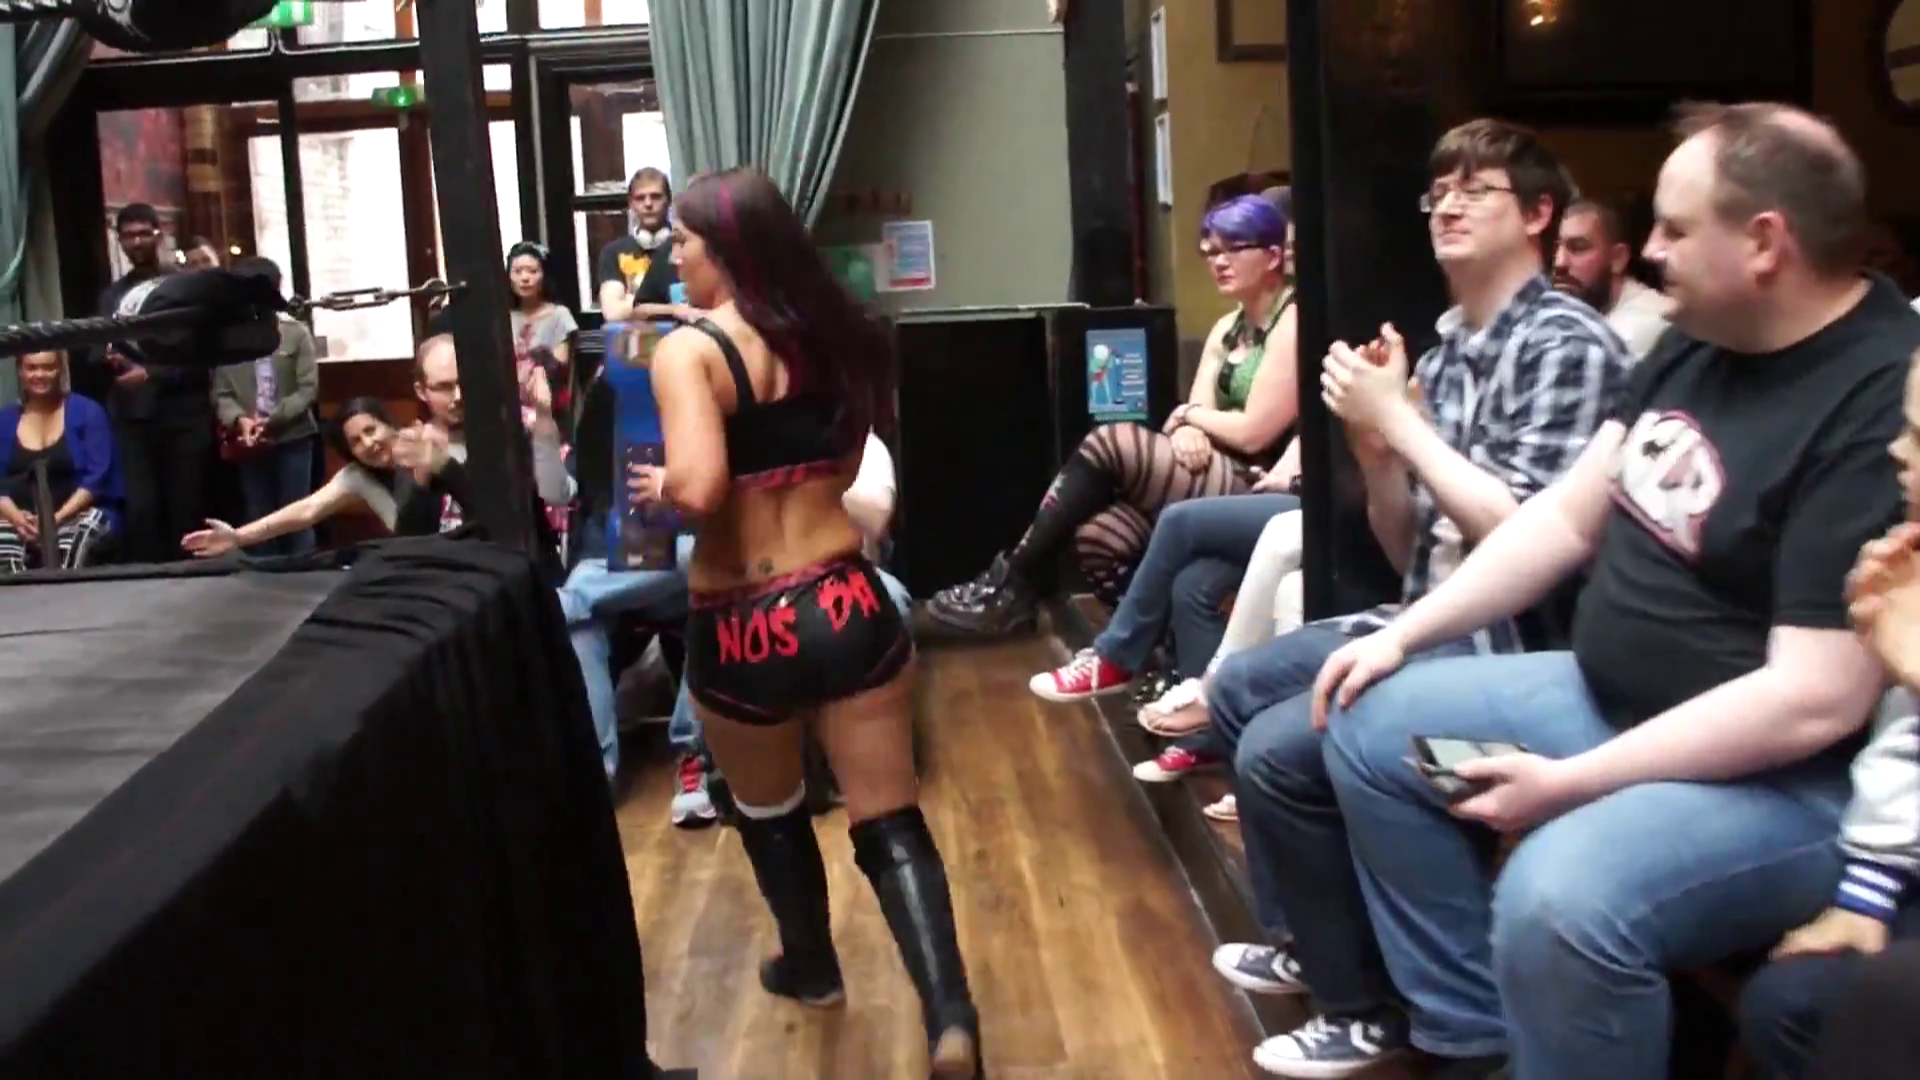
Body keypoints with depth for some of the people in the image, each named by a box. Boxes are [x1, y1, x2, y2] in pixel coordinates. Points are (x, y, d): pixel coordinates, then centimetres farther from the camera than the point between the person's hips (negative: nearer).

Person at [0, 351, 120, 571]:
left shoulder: (87, 412, 4)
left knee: (76, 537, -38)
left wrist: (58, 517, -17)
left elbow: (97, 477, -5)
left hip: (80, 516, -2)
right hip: (22, 521, 2)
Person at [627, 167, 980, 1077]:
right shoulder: (829, 335, 4)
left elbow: (698, 488, -28)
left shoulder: (689, 350, -14)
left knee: (768, 811, 24)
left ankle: (810, 967, 45)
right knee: (891, 826, 8)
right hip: (847, 605, 4)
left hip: (743, 630, -3)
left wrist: (658, 486, -7)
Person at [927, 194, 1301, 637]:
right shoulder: (1227, 329, 21)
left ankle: (1012, 587, -11)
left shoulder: (1292, 322, -8)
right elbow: (1196, 418, 10)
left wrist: (1189, 414, 3)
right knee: (1097, 535, -16)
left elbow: (1252, 433, -15)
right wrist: (1188, 431, -14)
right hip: (1213, 479, 8)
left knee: (1110, 442, -18)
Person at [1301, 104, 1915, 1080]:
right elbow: (1567, 517, 12)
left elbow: (1814, 700, -28)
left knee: (1556, 899, -35)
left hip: (1788, 775, -9)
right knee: (1369, 724, 7)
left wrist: (1571, 784, -23)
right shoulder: (1697, 342, 5)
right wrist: (1405, 633, 5)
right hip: (1609, 700, 10)